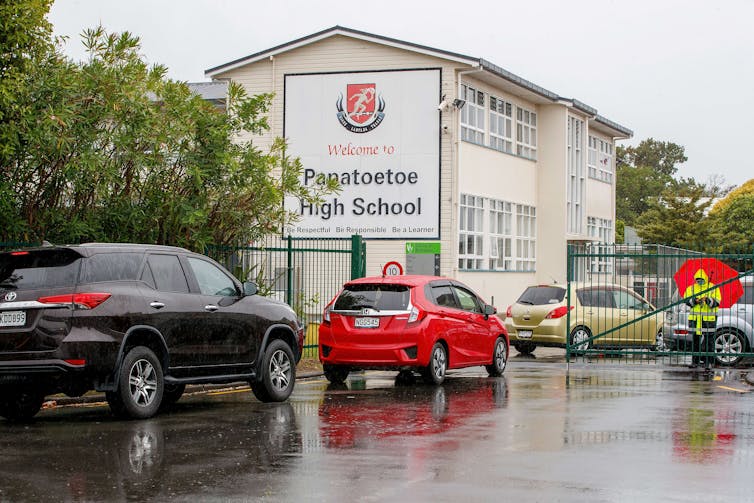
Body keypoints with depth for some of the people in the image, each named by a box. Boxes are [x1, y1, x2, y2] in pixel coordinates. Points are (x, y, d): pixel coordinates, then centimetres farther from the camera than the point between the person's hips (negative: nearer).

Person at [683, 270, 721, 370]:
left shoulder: (713, 288, 3)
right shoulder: (691, 288, 12)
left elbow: (716, 302, -6)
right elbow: (687, 300, 2)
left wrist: (707, 300, -23)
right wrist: (694, 301, -17)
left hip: (709, 318, -3)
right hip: (695, 318, 3)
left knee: (709, 340, -4)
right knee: (695, 340, 6)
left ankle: (708, 362, 1)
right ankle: (695, 361, 12)